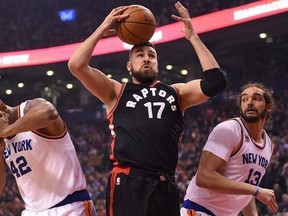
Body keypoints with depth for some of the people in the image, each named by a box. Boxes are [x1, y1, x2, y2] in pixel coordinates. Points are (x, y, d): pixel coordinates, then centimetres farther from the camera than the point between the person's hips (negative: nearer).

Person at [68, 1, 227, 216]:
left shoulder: (176, 93, 22)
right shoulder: (116, 92, 16)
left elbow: (215, 81, 8)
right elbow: (76, 65, 4)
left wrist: (193, 37, 10)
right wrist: (101, 30, 9)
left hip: (164, 187, 3)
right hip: (127, 184, -3)